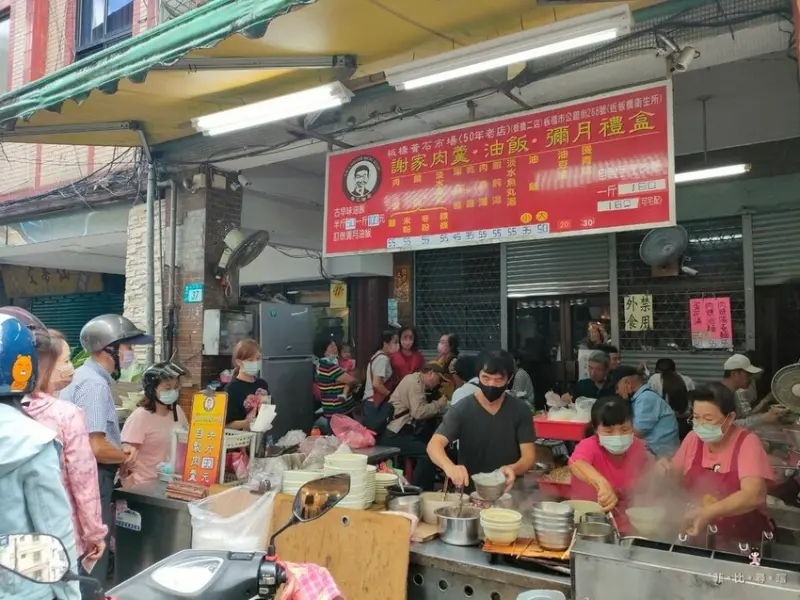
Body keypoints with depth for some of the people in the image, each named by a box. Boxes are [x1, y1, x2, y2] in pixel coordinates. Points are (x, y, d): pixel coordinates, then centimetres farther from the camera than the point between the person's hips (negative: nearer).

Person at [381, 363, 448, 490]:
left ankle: (423, 490, 9)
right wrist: (438, 404, -9)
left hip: (402, 431, 10)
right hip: (394, 435, -10)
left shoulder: (417, 382, 19)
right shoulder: (415, 382, -11)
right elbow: (418, 412, -22)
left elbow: (423, 411, 17)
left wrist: (442, 408, 9)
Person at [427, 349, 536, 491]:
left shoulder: (520, 410, -1)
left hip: (510, 490, 1)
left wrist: (513, 469, -24)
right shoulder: (462, 410, -7)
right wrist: (450, 467, -37)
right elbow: (434, 445, -16)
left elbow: (529, 456, -2)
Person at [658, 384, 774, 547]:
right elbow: (678, 477, 13)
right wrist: (667, 472, -10)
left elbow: (754, 496, -24)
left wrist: (709, 512, -36)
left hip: (744, 541, -3)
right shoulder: (693, 438, 0)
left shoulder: (747, 442, -13)